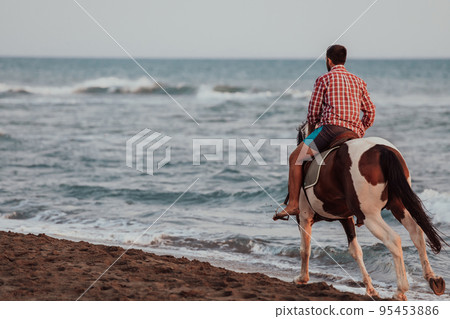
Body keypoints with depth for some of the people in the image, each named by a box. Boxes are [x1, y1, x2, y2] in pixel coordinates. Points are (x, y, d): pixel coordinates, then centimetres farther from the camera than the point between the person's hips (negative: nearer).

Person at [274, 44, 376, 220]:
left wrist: (311, 131, 22)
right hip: (355, 133, 6)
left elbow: (313, 111, 6)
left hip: (331, 126, -6)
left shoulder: (324, 79, 8)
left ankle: (293, 204, -14)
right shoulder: (358, 81, 22)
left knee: (295, 158, -2)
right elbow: (370, 111, 20)